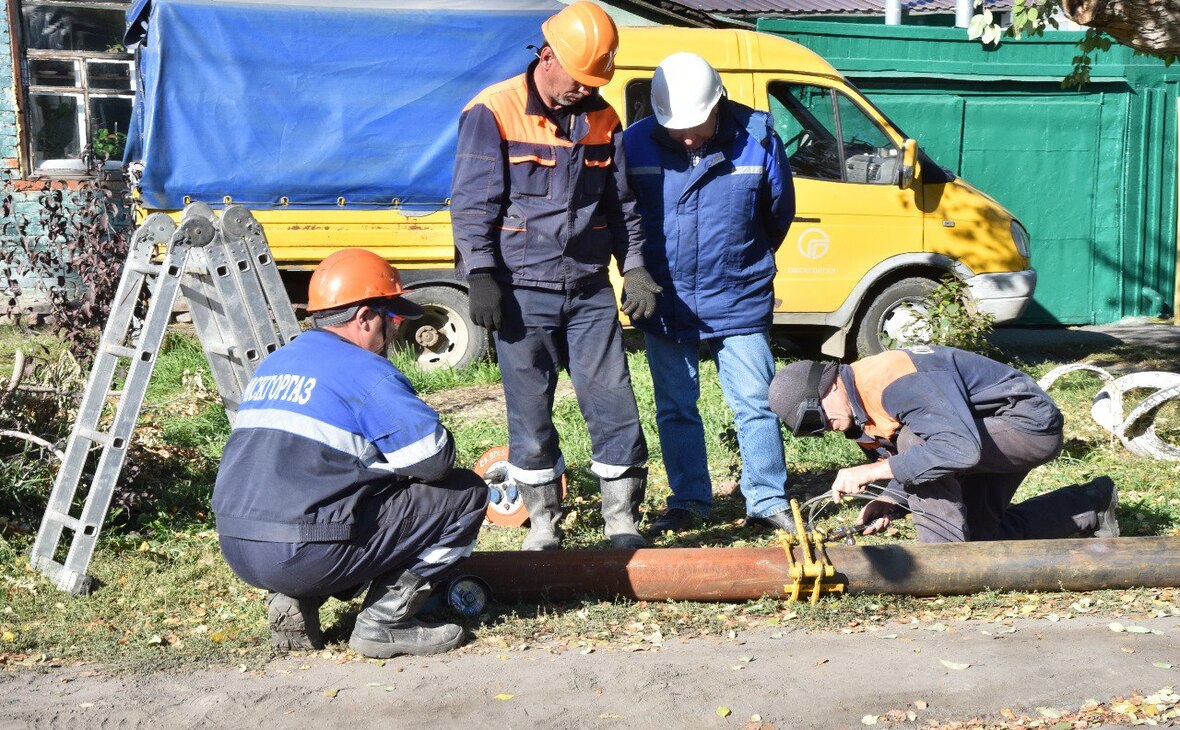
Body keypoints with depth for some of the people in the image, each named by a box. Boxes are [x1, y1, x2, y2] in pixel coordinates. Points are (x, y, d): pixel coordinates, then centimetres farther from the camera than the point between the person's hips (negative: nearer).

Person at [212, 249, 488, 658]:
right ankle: (384, 622, 0)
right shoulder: (364, 371, -7)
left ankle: (294, 599, 15)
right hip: (307, 556, -8)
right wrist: (391, 464, 10)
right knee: (466, 493, 1)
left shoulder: (273, 365, 18)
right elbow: (436, 457, -12)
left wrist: (378, 464, 24)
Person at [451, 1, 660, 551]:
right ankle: (544, 524, 20)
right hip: (523, 293, -4)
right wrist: (481, 277, -14)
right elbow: (472, 203, -7)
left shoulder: (601, 119, 9)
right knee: (530, 414, 4)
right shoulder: (492, 113, -6)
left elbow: (620, 205, 16)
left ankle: (623, 523, 14)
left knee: (614, 406, 2)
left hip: (590, 291, 4)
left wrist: (634, 269, 6)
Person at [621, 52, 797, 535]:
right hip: (665, 306, 1)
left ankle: (768, 501, 15)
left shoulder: (757, 138, -8)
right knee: (675, 408, 10)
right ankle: (689, 502, 23)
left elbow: (780, 212, 7)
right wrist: (641, 276, 11)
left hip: (739, 303, -1)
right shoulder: (636, 143, -8)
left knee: (756, 404, 3)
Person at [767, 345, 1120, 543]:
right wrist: (888, 501, -9)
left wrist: (872, 471, -37)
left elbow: (961, 448, -40)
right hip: (992, 431, 11)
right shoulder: (861, 409, 1)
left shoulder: (889, 382, -32)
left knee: (914, 442, -28)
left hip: (1030, 423, -11)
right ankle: (1092, 505, 30)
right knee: (978, 532, 16)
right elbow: (912, 461, 11)